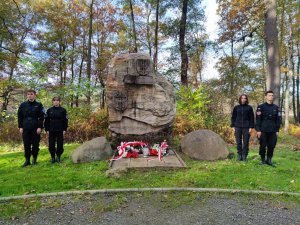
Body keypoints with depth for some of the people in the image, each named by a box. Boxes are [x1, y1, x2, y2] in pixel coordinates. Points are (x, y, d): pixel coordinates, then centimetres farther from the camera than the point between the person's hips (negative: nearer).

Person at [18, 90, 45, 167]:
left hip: (35, 128, -2)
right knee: (26, 145, 5)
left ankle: (34, 159, 17)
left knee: (35, 144, 3)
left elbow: (41, 117, -2)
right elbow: (19, 117, 9)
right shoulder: (23, 105, 9)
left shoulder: (39, 105, 3)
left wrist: (40, 127, -10)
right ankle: (27, 160, 15)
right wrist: (20, 127, 1)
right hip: (25, 128, 2)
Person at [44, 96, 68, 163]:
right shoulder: (49, 110, 5)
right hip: (51, 131, 1)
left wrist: (64, 129, -3)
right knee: (51, 145, 3)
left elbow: (65, 120, 2)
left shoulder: (63, 110, 1)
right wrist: (47, 130, 1)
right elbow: (46, 121, 7)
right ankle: (53, 157, 17)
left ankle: (58, 157, 17)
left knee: (60, 145, 1)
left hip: (60, 131, -1)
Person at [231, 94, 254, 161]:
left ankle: (244, 156, 11)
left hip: (246, 128, -1)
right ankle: (239, 155, 13)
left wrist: (251, 127, -2)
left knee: (246, 142, 2)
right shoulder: (236, 107, 7)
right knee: (238, 142, 3)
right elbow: (233, 117, 9)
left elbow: (251, 118, 5)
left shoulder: (249, 108, 4)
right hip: (238, 127, 1)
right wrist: (233, 127, 2)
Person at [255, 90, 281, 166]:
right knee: (263, 146, 2)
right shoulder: (261, 107, -1)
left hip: (273, 131, 3)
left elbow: (278, 119, 12)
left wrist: (277, 130, 7)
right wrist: (258, 130, -10)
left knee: (272, 146, 4)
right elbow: (258, 119, -4)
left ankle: (269, 159, 17)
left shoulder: (276, 107, 10)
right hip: (263, 131, -3)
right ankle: (263, 160, 15)